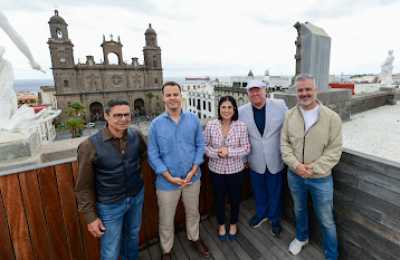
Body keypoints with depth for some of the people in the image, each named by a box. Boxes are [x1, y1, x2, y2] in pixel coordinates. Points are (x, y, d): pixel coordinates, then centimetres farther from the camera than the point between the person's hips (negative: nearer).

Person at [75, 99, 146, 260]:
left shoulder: (136, 135, -11)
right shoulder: (90, 146, -23)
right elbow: (84, 187, -14)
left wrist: (135, 172, 5)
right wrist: (91, 217, -10)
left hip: (137, 196, 4)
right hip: (110, 205, -4)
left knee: (133, 235, 27)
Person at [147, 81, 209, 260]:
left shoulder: (193, 119, -5)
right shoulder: (156, 124, -9)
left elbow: (200, 146, -2)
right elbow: (152, 155, -9)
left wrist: (193, 171, -12)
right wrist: (170, 177, -15)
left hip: (192, 177, 2)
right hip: (167, 181, -1)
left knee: (193, 212, 24)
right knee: (166, 220, 16)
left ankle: (194, 239, 51)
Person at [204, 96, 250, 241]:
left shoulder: (241, 126, -11)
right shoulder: (211, 125, -9)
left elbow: (246, 148, -9)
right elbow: (204, 146, -3)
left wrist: (229, 151, -23)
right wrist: (216, 152, -21)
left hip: (235, 170, 0)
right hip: (216, 169, 1)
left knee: (235, 198, 18)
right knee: (219, 199, 18)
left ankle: (233, 224, 47)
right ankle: (221, 225, 45)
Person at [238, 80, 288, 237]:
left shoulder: (280, 105, -10)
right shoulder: (241, 111, -7)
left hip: (275, 160, -1)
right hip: (255, 161, 1)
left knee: (275, 192, 18)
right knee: (258, 191, 21)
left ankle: (275, 219, 43)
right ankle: (261, 214, 48)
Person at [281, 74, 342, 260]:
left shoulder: (332, 117, -12)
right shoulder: (290, 115, -4)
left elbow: (334, 150, -11)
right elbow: (284, 143, -2)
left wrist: (313, 169, -18)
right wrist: (295, 164, -15)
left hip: (321, 178, -2)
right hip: (294, 175, 3)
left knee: (326, 220, 12)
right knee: (299, 210, 24)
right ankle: (302, 237, 51)